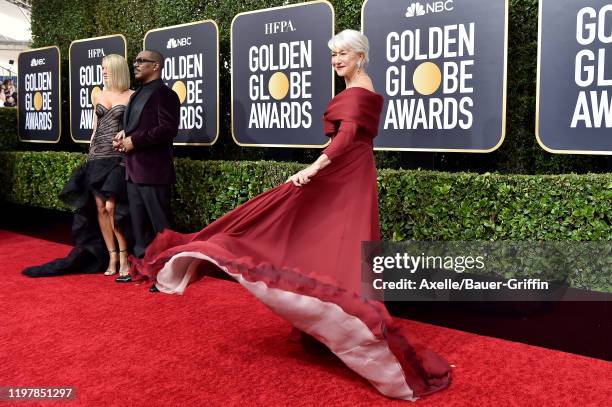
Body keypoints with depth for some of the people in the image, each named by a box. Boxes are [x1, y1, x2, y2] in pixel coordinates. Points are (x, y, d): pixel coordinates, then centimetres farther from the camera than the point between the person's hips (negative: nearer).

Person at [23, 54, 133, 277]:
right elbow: (95, 128, 19)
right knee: (100, 207, 0)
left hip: (119, 158, -5)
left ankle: (123, 256, 0)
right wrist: (90, 155, 16)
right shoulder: (97, 96, 15)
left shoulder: (132, 97, -1)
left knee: (111, 207, -13)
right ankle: (111, 256, 8)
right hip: (97, 158, 5)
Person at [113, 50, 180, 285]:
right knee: (139, 222, 15)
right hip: (134, 169, 9)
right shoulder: (137, 95, 19)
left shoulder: (163, 93, -9)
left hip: (153, 170, -9)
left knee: (161, 224, -3)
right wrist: (123, 135, 4)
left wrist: (134, 141, -17)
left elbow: (168, 129, -19)